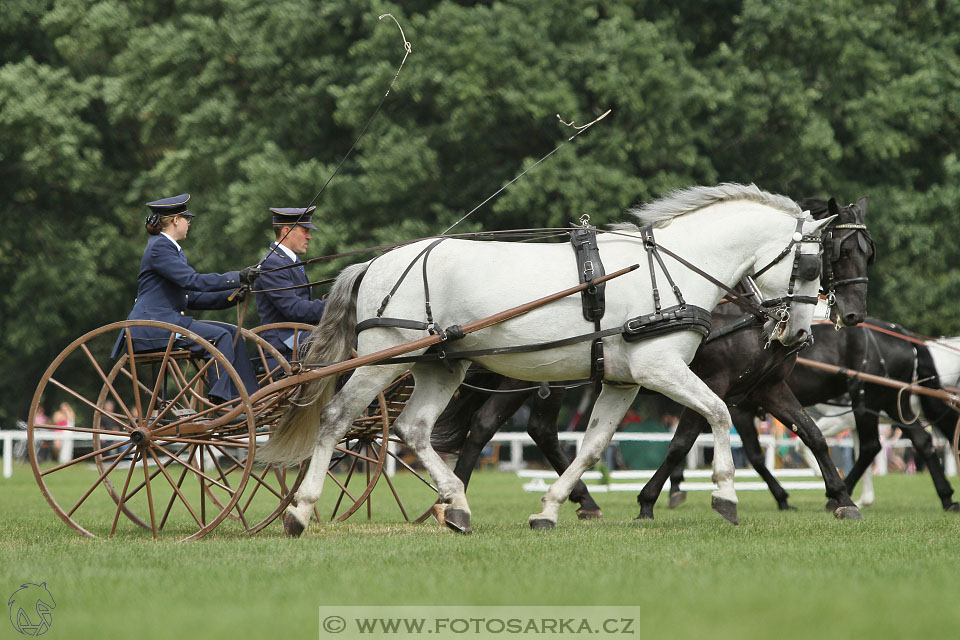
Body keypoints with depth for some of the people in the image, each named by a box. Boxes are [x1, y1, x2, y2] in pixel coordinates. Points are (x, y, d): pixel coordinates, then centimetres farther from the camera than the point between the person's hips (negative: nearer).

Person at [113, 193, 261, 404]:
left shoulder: (172, 249, 21)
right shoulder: (159, 248, -11)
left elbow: (190, 297, 19)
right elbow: (193, 281, -21)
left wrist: (231, 296, 7)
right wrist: (238, 277, -17)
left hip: (171, 320, 10)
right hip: (150, 328, -10)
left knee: (233, 333, 1)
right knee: (220, 336, -20)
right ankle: (221, 399, -21)